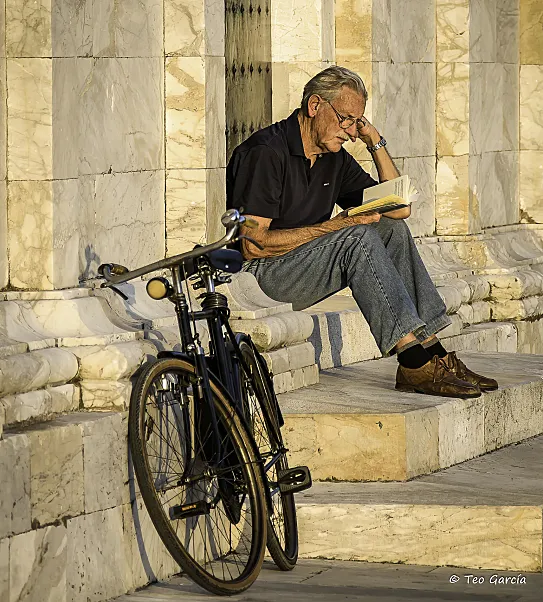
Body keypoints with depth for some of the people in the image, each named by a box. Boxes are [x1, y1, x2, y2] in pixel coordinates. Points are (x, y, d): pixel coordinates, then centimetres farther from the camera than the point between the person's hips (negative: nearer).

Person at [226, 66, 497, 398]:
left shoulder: (334, 158, 10)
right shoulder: (266, 152, -16)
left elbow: (399, 208, 12)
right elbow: (254, 243, -23)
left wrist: (376, 143, 3)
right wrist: (334, 226, -24)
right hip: (259, 275, -9)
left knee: (393, 230, -6)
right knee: (358, 238, -26)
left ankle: (431, 352, -14)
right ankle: (414, 362, -31)